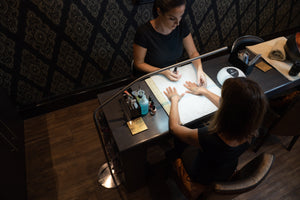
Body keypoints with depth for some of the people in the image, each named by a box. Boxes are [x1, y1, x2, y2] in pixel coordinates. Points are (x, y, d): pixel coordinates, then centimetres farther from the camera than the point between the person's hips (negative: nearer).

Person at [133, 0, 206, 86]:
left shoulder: (181, 25, -10)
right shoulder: (144, 33, -24)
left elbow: (193, 53, -1)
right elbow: (138, 64, -12)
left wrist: (199, 69, -21)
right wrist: (163, 72, -23)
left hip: (173, 74, 3)